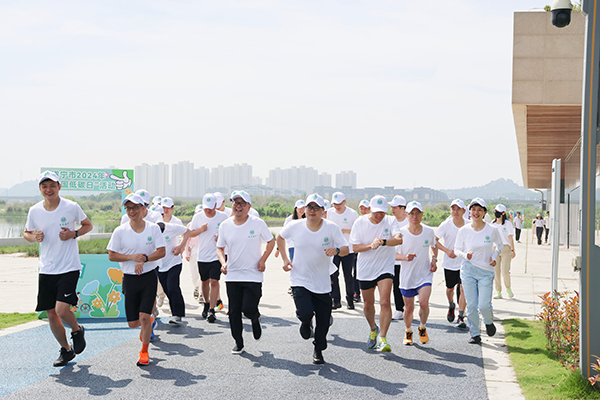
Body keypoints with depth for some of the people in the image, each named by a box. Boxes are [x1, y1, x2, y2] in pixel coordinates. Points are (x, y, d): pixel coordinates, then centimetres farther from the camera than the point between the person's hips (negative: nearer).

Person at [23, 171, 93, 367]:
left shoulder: (72, 207, -6)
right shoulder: (34, 211, 1)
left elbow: (88, 225, 9)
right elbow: (27, 233, 16)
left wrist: (74, 234, -11)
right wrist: (34, 237, -8)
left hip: (69, 268, -4)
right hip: (46, 270, 4)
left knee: (62, 309, -18)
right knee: (51, 314, 7)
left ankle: (77, 330, 15)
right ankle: (66, 349, 28)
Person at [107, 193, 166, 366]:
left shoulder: (153, 228, -2)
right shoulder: (120, 231, -3)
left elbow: (162, 252, -5)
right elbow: (111, 256, -3)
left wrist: (144, 259, -20)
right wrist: (132, 257, -17)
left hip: (149, 276, -1)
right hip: (130, 278, 1)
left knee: (144, 317, -12)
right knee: (133, 323, 3)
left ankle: (144, 351, 9)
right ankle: (147, 325, 40)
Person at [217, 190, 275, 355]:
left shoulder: (258, 223, -5)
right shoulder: (225, 225, 1)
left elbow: (271, 242, 6)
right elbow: (220, 248, 11)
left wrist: (263, 260, -6)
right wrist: (223, 262, -7)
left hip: (253, 275, -3)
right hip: (232, 275, 3)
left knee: (248, 308, -11)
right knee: (234, 312, 4)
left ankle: (255, 319, 26)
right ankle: (238, 343, 20)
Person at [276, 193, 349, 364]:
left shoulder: (332, 228, -9)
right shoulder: (295, 226, -6)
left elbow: (346, 249, -8)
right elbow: (280, 237, 14)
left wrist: (336, 250, -31)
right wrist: (284, 259, 8)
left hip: (322, 283, 1)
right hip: (300, 279, -1)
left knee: (323, 321, 5)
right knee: (305, 313, -20)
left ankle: (318, 350, 30)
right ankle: (306, 323, 19)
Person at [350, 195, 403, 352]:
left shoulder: (390, 222, -7)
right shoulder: (360, 223, -4)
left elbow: (399, 239, -24)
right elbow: (355, 247, -5)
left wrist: (383, 242, -41)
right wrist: (371, 245, -21)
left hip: (385, 268, -2)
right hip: (365, 270, 2)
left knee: (385, 302, -18)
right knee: (368, 304, 15)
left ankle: (383, 339, -14)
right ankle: (373, 329, 43)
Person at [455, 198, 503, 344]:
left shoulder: (492, 230, -3)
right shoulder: (463, 231, -3)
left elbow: (499, 245, 15)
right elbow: (457, 249, 6)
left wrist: (494, 256, -2)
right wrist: (465, 255, -14)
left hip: (486, 271, -1)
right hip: (468, 270, 1)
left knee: (484, 305, -8)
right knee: (471, 305, 0)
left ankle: (489, 322, 26)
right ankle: (475, 334, 17)